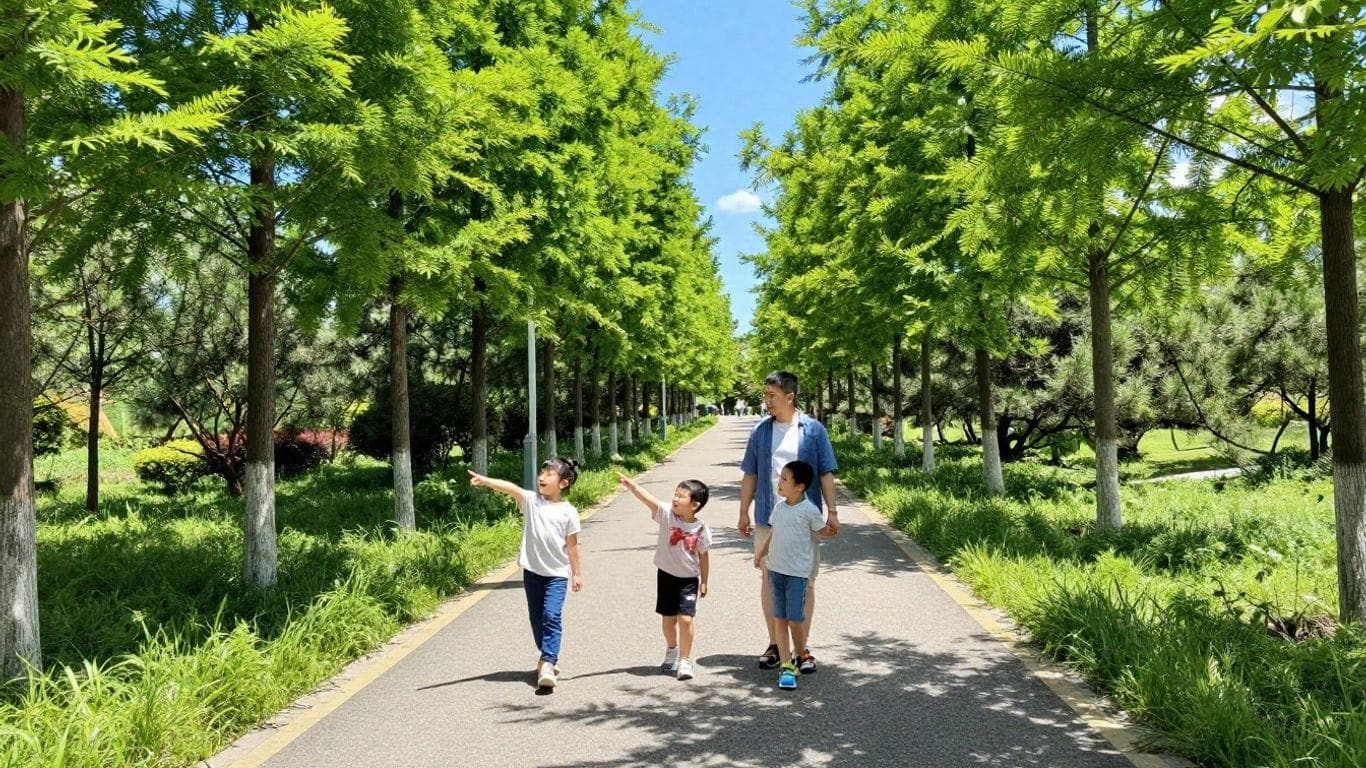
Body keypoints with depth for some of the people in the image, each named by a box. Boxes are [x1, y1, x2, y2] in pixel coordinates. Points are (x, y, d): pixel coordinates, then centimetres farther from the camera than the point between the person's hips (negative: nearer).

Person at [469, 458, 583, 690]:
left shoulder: (568, 512, -3)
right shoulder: (531, 500, -1)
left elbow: (572, 545, 2)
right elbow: (510, 488, -20)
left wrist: (577, 573, 5)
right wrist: (485, 481, -35)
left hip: (557, 573, -3)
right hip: (532, 570, 3)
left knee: (552, 616, -16)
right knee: (537, 618, 13)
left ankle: (547, 663, -17)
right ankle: (549, 657, 31)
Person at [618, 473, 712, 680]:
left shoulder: (701, 529, -12)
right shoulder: (667, 514, -12)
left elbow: (704, 555, -1)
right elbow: (648, 499, -27)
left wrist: (704, 581, 5)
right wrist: (631, 485, -42)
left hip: (689, 579, -2)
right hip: (666, 575, 2)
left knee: (685, 618, -11)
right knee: (668, 617, 14)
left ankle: (684, 661, 4)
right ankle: (671, 652, 39)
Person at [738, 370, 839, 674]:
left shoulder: (813, 429, -2)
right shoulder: (760, 430, 4)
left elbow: (826, 474, 1)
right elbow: (750, 475, 9)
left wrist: (832, 512, -4)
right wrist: (744, 513, 7)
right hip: (767, 520, 2)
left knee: (805, 582, 5)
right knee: (769, 580, 9)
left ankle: (802, 648, 17)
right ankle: (774, 644, 23)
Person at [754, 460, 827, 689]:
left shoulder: (810, 511, -13)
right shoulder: (779, 507, 5)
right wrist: (761, 551, 9)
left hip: (798, 573, -6)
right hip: (775, 570, 6)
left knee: (795, 621, -2)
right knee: (780, 620, 6)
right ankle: (786, 666, 12)